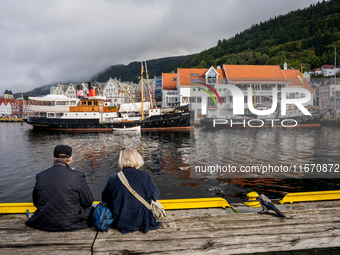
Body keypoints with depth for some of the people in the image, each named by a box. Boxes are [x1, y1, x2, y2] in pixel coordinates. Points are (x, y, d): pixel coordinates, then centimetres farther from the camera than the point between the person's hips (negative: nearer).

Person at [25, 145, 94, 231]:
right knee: (89, 208, 27)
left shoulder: (40, 176, -7)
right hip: (71, 225, -4)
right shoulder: (77, 176, -18)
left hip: (45, 225, 5)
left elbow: (36, 203, 7)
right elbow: (88, 202, -8)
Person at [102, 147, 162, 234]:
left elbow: (105, 199, 2)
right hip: (143, 222, -1)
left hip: (120, 223, 2)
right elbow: (155, 195, 0)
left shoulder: (113, 179, -14)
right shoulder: (145, 176, -14)